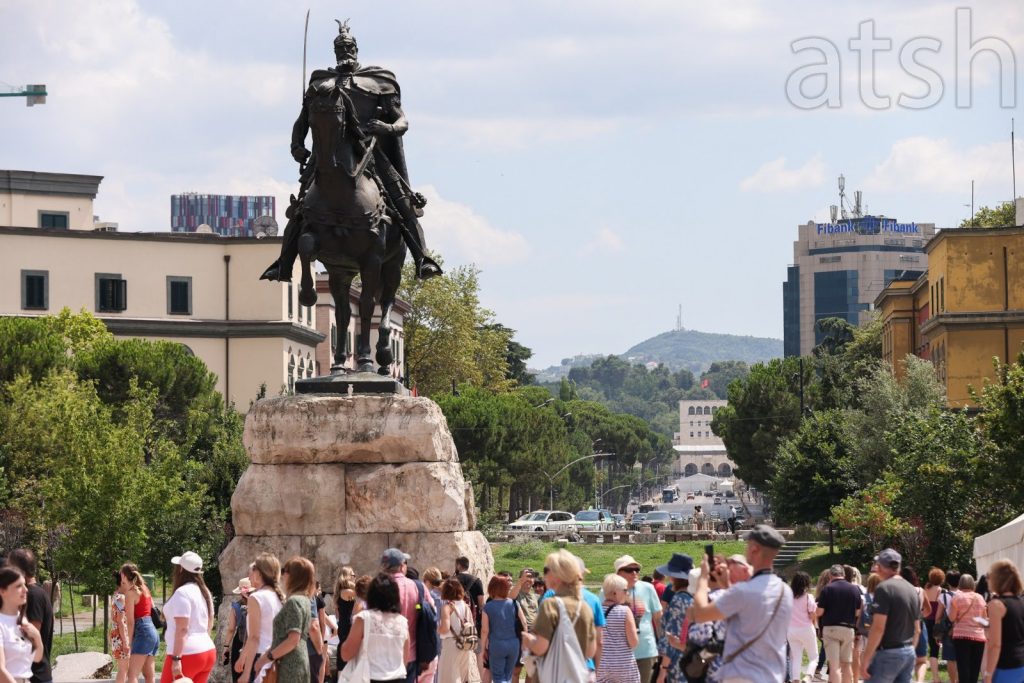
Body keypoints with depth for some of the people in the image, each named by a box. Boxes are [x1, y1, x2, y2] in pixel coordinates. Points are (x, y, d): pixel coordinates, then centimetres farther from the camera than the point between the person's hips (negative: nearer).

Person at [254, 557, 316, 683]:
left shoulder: (293, 602, -15)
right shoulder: (304, 600, 14)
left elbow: (293, 640, -22)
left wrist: (268, 657, -16)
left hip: (289, 666, -10)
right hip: (299, 662, 10)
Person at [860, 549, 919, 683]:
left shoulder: (884, 588, -13)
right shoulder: (912, 590, 12)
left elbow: (878, 628, -19)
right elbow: (917, 630, 18)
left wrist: (865, 659, -17)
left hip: (888, 653, -8)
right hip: (909, 653, 8)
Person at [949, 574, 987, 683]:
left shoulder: (958, 597, -4)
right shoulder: (980, 598, 8)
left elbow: (952, 618, -6)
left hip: (962, 635, -3)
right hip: (979, 636, 3)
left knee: (963, 669, -6)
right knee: (974, 670, 9)